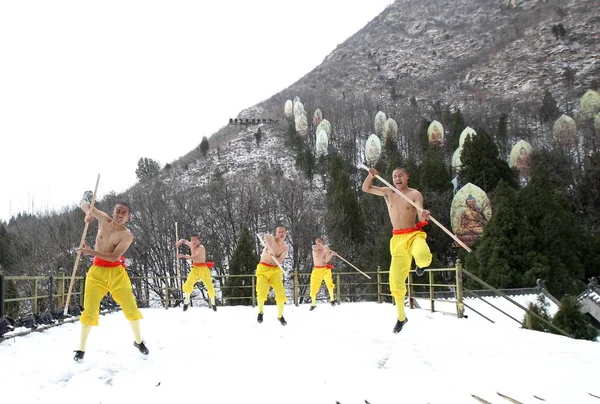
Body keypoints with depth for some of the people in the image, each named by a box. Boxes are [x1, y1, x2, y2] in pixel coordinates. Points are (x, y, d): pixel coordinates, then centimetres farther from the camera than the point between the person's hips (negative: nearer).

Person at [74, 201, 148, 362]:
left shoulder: (127, 235, -11)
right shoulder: (104, 220, -1)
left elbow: (114, 257, -21)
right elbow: (84, 204, 5)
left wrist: (92, 252, -26)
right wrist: (88, 212, -17)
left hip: (116, 273, -2)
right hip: (97, 272, 2)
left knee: (131, 308, -3)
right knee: (90, 311, -3)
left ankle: (138, 341, 20)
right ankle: (81, 349, 12)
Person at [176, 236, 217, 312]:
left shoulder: (201, 248, -17)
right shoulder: (191, 245, 3)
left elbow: (194, 257, -28)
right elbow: (184, 240, 21)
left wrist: (183, 256, -34)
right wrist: (180, 241, -3)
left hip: (203, 269, -4)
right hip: (195, 268, 4)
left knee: (210, 286, -4)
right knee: (187, 285, -14)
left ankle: (213, 303, 18)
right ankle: (186, 302, 5)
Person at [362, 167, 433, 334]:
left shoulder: (415, 194, -3)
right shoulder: (388, 192, 8)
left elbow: (421, 217, -14)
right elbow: (365, 188, 9)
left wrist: (424, 215, -38)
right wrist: (371, 176, -11)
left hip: (414, 235, -3)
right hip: (397, 239, 3)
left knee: (423, 257, -39)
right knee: (396, 281, 2)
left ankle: (420, 264, 2)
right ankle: (401, 317, 22)